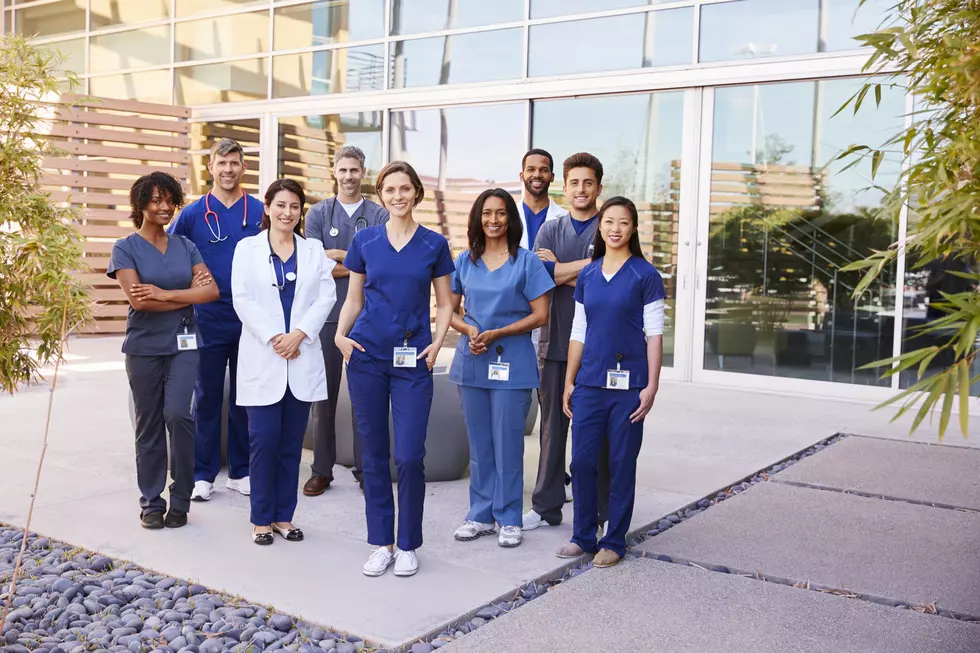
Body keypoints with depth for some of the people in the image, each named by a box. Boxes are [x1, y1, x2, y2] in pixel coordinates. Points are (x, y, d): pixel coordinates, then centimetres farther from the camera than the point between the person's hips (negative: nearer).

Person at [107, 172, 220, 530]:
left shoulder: (186, 246, 8)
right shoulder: (125, 248, 0)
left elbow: (211, 290, -4)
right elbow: (137, 300, -13)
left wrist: (165, 294, -14)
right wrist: (189, 294, -9)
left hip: (183, 344, 1)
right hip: (144, 346, -1)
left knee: (178, 414, -13)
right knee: (149, 425, 5)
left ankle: (180, 500, 2)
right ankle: (151, 502, 17)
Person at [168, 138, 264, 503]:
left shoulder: (260, 212, 2)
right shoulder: (193, 213, 0)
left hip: (249, 320, 1)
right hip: (208, 321, -1)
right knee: (207, 397, 6)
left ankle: (240, 471, 20)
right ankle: (203, 474, 15)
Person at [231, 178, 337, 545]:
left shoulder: (314, 250, 11)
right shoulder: (247, 248, 5)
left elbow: (326, 296, 2)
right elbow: (242, 298, -3)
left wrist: (299, 333, -11)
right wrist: (273, 337, -12)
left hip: (302, 357, 2)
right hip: (262, 357, -2)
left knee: (292, 442, 6)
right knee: (264, 439, -4)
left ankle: (284, 516, 16)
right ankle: (261, 519, 9)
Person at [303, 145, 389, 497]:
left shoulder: (379, 215, 7)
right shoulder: (318, 213, 7)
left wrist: (336, 256, -10)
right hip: (327, 314, 0)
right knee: (324, 394, 5)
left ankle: (365, 470, 15)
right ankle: (322, 470, 14)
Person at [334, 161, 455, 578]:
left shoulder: (434, 244, 4)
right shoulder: (365, 240, 6)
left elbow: (445, 304, 8)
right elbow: (353, 300, 11)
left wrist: (437, 343, -8)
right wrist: (341, 335, -6)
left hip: (413, 360, -1)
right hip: (367, 356, 2)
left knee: (409, 456, -5)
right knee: (374, 453, 6)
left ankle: (408, 545, 13)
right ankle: (381, 544, 19)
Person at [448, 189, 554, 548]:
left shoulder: (527, 262, -2)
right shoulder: (464, 261, 9)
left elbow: (540, 315, -5)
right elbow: (449, 310, 12)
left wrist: (497, 333, -14)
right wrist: (469, 330, -9)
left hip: (511, 362, -3)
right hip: (471, 360, 4)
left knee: (507, 442, 0)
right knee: (478, 442, 10)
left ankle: (509, 519, 12)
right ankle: (481, 515, 21)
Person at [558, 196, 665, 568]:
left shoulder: (645, 275, -2)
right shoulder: (587, 275, 10)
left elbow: (654, 334, -4)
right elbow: (579, 332, 13)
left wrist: (652, 386, -10)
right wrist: (569, 382, 10)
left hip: (628, 383, -4)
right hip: (589, 383, 4)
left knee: (622, 462, 4)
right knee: (582, 460, 4)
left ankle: (614, 541, 16)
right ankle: (583, 536, 19)